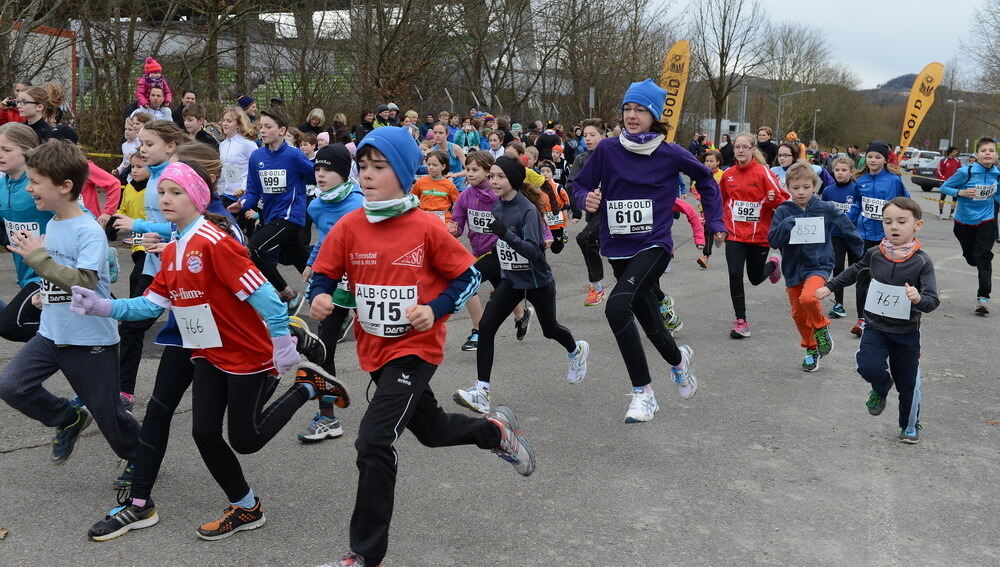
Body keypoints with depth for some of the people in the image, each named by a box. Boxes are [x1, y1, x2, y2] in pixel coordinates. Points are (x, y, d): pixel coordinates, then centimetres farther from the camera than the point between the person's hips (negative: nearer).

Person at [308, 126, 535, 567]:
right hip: (375, 350, 6)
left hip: (415, 349, -6)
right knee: (431, 430, 23)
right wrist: (320, 297, -19)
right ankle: (496, 430, 52)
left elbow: (467, 276, -5)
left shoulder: (426, 228, -14)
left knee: (374, 443, -17)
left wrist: (435, 310, -20)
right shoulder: (348, 227, -5)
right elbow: (324, 273, 4)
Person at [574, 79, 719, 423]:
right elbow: (580, 185, 6)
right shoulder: (607, 150, -1)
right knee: (649, 323, 16)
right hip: (618, 249, 4)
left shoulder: (670, 154, -4)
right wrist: (587, 199, -17)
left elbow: (705, 178, 13)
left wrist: (714, 220, 9)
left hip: (654, 246, -4)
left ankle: (643, 393, -16)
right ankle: (678, 359, 51)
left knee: (617, 306, -28)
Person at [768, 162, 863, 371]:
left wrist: (863, 253, 15)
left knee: (808, 298, -30)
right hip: (793, 269, 3)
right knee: (798, 314, 12)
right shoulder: (783, 212, -4)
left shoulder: (826, 210, -5)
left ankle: (822, 327, 0)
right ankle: (811, 349, 34)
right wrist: (786, 225, -25)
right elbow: (773, 241, -9)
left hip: (818, 266, -3)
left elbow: (848, 230, 7)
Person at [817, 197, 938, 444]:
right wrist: (830, 286, 22)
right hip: (876, 326, 1)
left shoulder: (922, 261, -14)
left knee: (907, 382, 10)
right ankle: (882, 386, 15)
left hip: (906, 332, -1)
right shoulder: (875, 254, -5)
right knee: (868, 366, -22)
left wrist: (919, 299, -40)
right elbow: (855, 271, 17)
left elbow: (932, 301, -18)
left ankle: (910, 426, 36)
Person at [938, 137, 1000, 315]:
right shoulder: (966, 172, -17)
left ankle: (983, 297, -6)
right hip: (964, 221, -1)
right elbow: (944, 187, -9)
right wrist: (961, 192, -24)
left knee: (983, 258, -9)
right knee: (970, 258, 13)